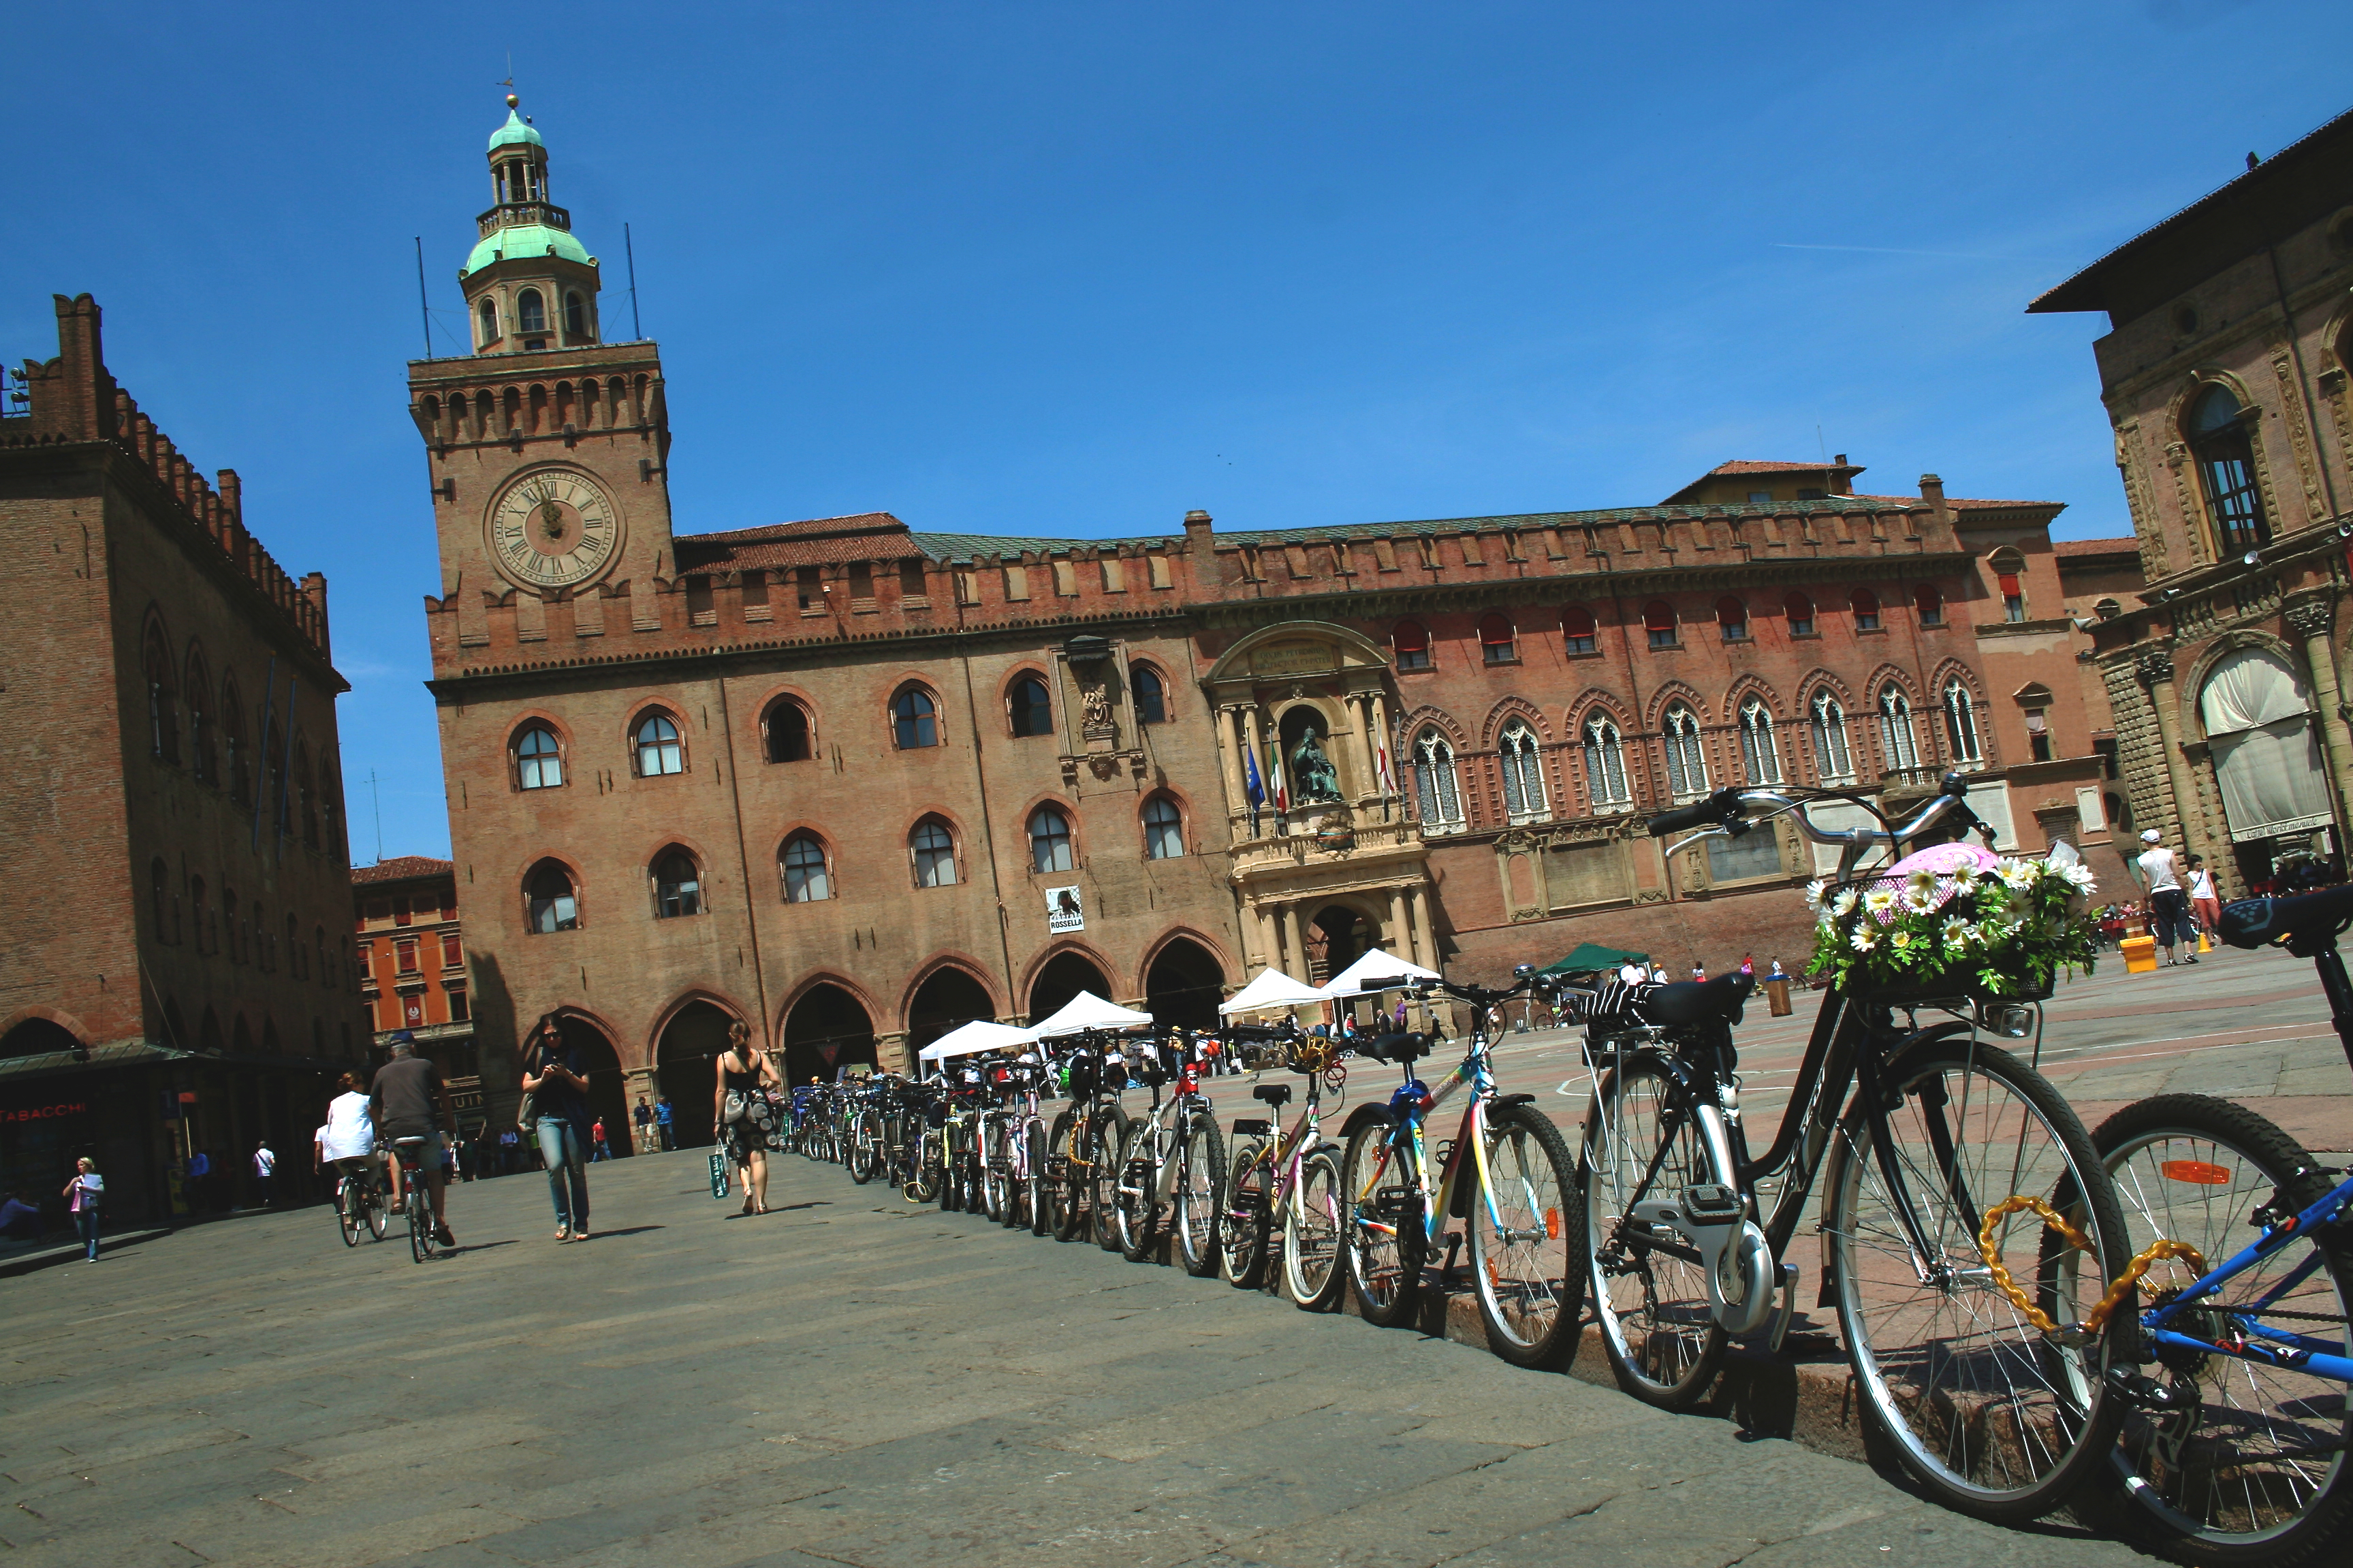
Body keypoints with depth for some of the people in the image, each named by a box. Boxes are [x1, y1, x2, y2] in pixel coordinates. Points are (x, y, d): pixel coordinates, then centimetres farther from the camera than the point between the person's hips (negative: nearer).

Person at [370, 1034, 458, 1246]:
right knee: (434, 1173, 12)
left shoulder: (383, 1072, 15)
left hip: (394, 1130, 2)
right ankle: (440, 1222, 2)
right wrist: (449, 1118, 32)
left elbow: (372, 1107, 17)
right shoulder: (425, 1065, 12)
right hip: (425, 1128, -2)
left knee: (397, 1153, 35)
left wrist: (380, 1129, 34)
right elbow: (442, 1093, 17)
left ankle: (397, 1195, 16)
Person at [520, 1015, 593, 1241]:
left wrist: (567, 1074, -12)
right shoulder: (537, 1057, 12)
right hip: (547, 1118, 0)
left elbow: (585, 1087, 4)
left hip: (573, 1118, 0)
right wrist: (543, 1078, -13)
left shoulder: (574, 1056, 10)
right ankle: (563, 1220, -11)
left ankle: (581, 1225, 9)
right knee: (555, 1165, -21)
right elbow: (526, 1087, 6)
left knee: (577, 1173, 1)